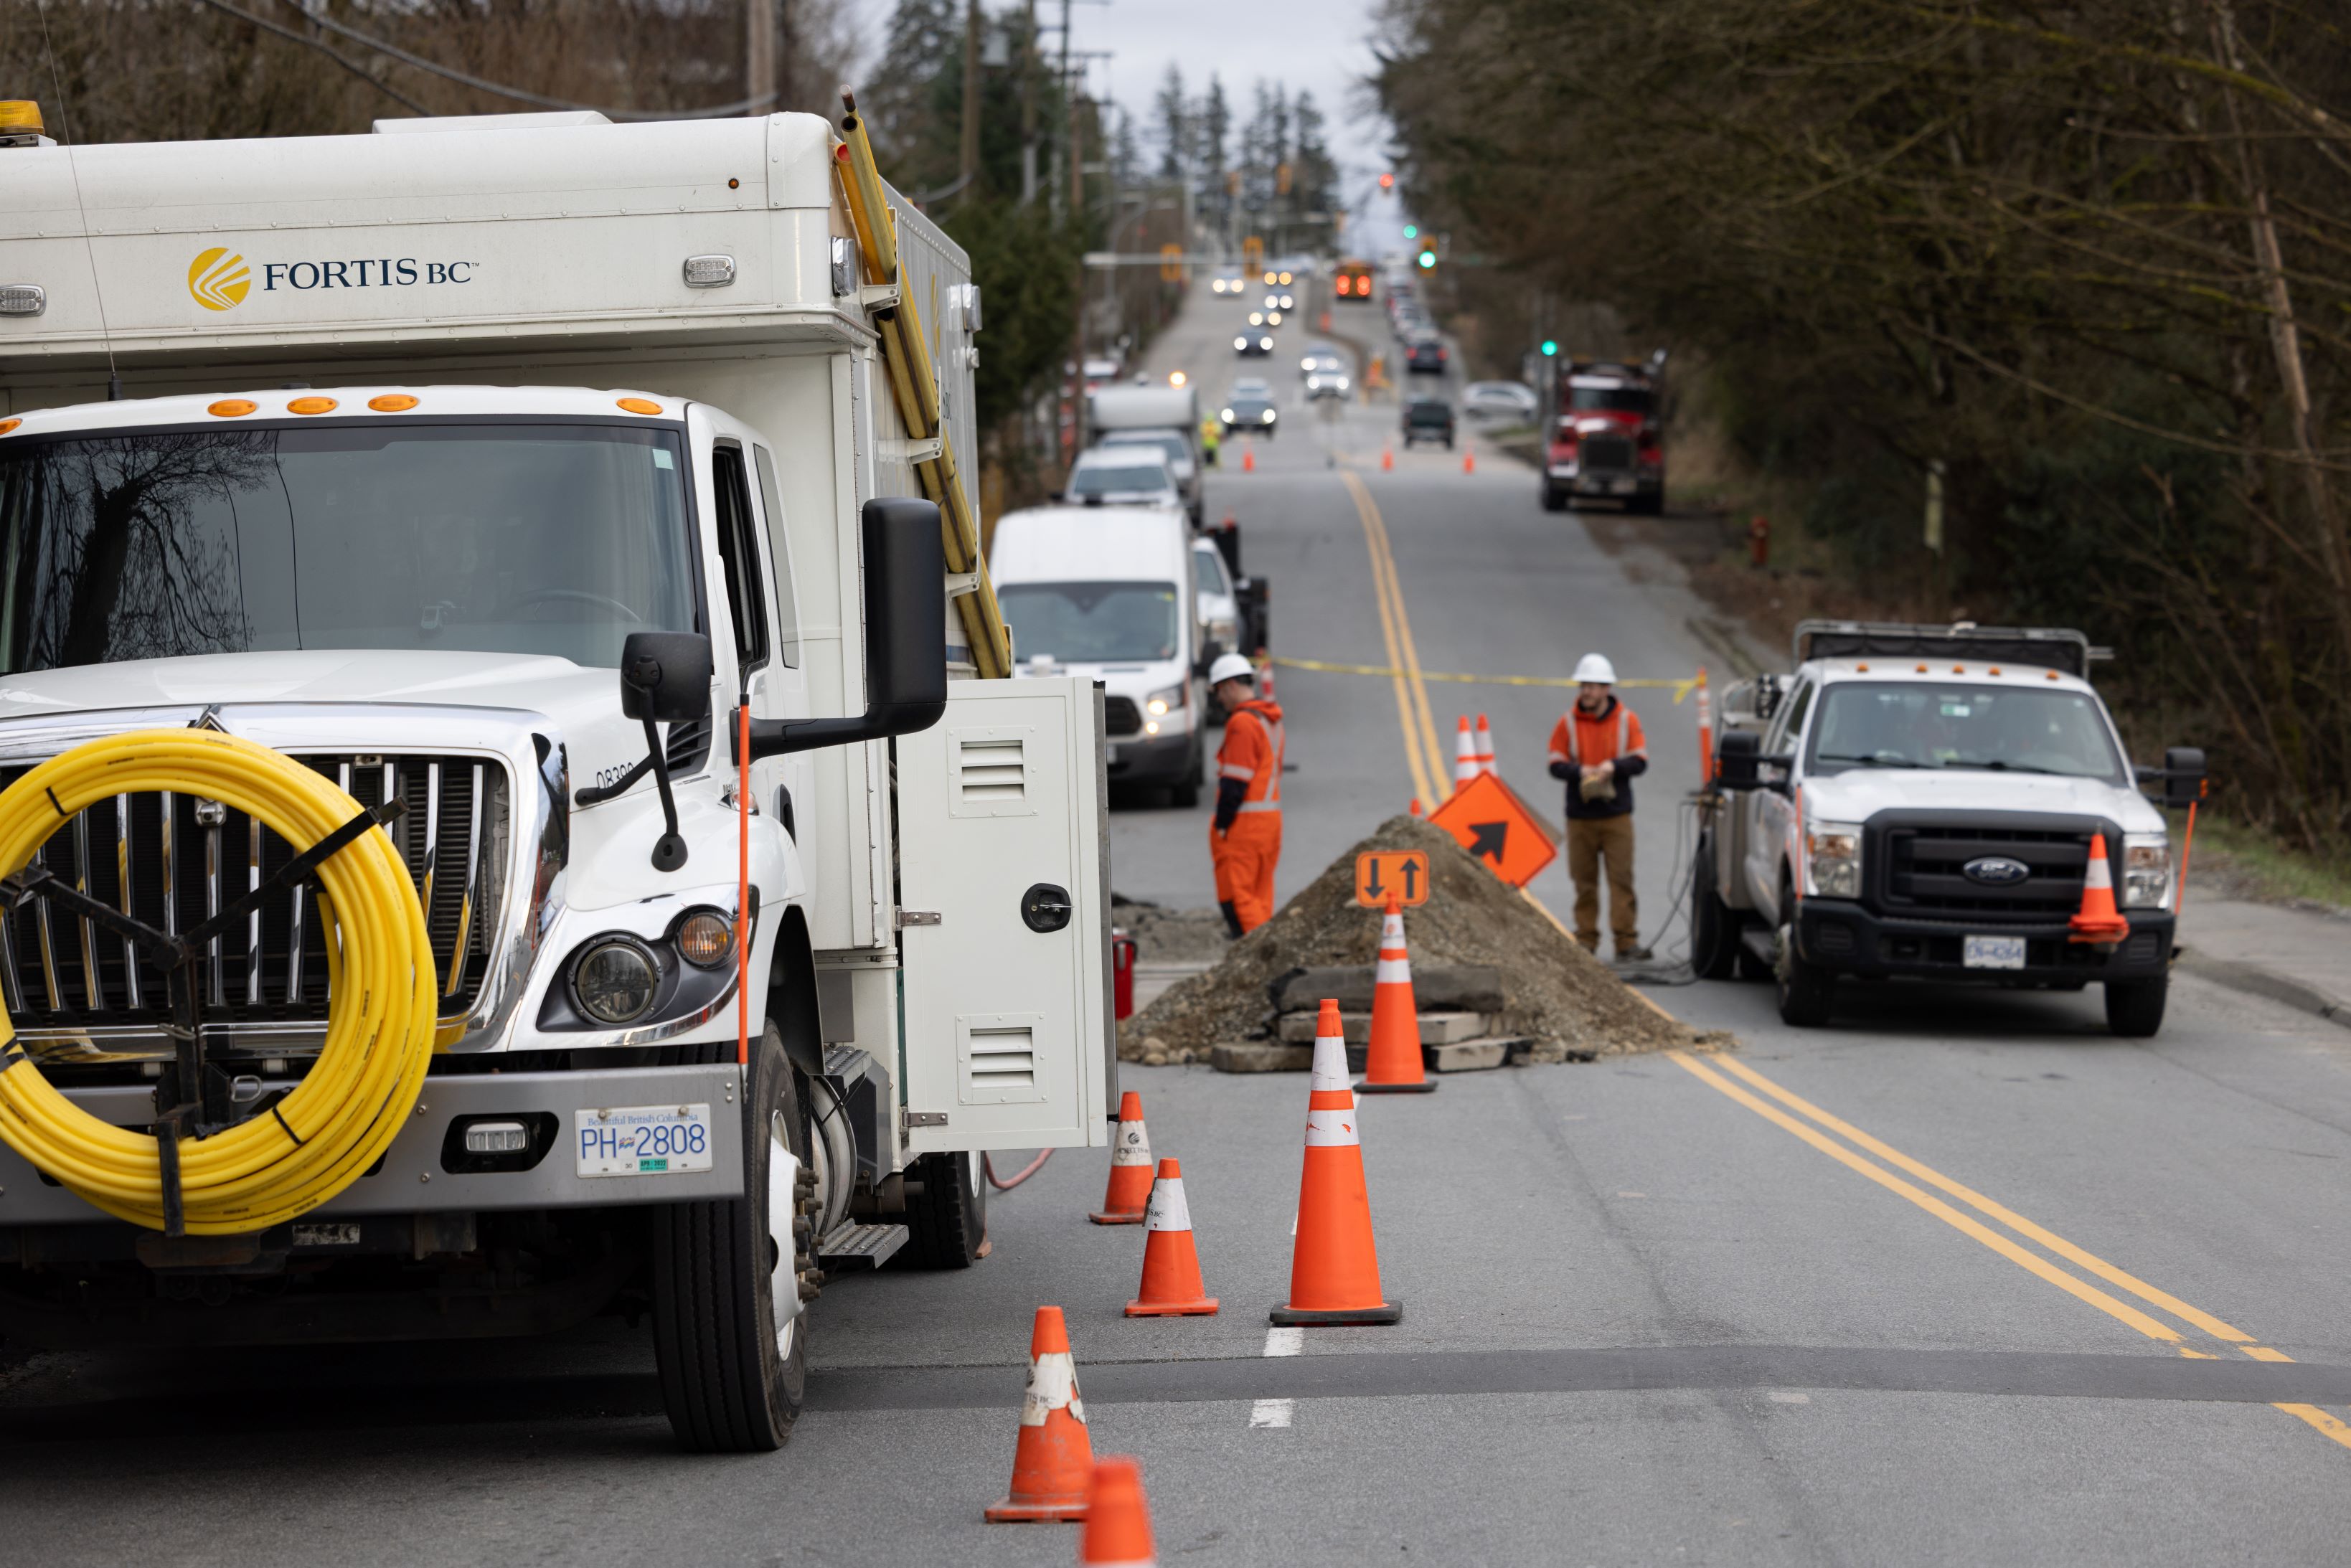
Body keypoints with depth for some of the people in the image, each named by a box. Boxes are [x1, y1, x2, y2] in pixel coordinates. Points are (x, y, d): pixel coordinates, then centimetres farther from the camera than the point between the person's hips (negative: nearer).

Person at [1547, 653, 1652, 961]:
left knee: (1621, 878, -5)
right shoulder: (1568, 722, 4)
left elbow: (1640, 762, -1)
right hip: (1579, 816, 1)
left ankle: (1627, 941, -4)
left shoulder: (1627, 720, 3)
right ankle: (1586, 941, 9)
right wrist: (1581, 771, -18)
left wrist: (1613, 766, -19)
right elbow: (1556, 765, 2)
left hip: (1617, 814, -1)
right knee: (1584, 881, 3)